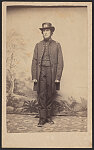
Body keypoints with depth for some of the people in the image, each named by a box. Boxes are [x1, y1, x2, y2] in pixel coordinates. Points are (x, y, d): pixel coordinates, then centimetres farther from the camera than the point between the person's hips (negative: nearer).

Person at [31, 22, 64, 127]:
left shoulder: (56, 45, 7)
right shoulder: (38, 45, 11)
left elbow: (60, 62, 4)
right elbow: (34, 61, 9)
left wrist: (58, 77, -4)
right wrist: (34, 76, 0)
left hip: (52, 74, 0)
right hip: (41, 74, 1)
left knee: (50, 96, 4)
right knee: (41, 96, -3)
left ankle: (49, 117, 15)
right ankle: (42, 118, 1)